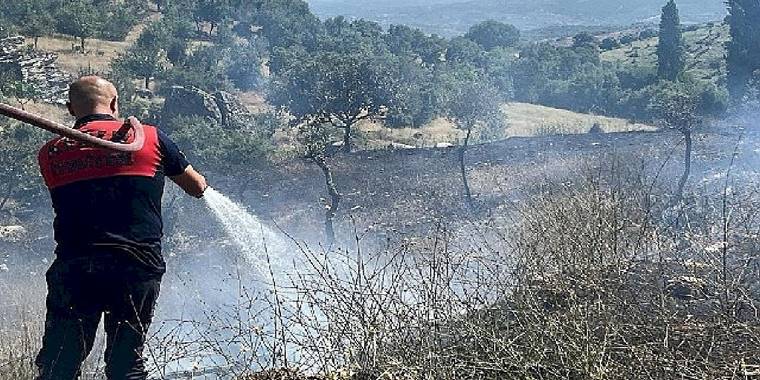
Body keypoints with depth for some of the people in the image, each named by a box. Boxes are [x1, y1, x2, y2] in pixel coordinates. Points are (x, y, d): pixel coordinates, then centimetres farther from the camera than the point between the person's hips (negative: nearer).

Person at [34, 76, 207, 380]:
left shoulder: (50, 153, 8)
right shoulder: (150, 138, 4)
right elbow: (197, 187, 15)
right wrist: (200, 180, 40)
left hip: (73, 267, 1)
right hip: (137, 266, -1)